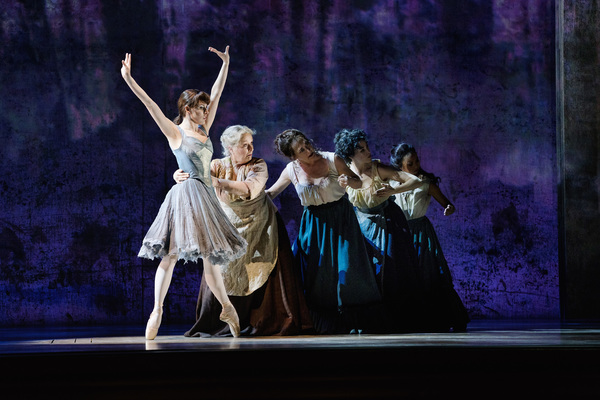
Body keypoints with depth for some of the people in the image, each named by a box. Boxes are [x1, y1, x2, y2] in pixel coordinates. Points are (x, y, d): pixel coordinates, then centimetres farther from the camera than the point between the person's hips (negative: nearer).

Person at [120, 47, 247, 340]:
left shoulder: (203, 130, 16)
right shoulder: (175, 132, 0)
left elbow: (217, 94, 20)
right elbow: (151, 105, -9)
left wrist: (226, 63, 22)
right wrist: (129, 80, -16)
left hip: (204, 195, 7)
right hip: (187, 192, -7)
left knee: (210, 254, 11)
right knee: (172, 253, -9)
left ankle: (226, 308, 16)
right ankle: (157, 310, -9)